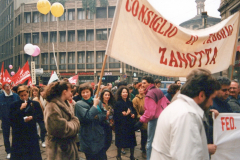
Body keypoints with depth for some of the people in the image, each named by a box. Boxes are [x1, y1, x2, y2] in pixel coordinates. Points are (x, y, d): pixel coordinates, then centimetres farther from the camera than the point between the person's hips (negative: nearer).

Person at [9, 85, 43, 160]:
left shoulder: (35, 104, 3)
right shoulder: (14, 105, 2)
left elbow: (41, 117, 3)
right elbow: (11, 119, -7)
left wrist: (32, 117, -16)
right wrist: (20, 109, -15)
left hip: (32, 133, 0)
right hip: (18, 134, 0)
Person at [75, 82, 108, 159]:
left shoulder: (97, 101, 5)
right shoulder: (79, 104, -11)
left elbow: (105, 115, 4)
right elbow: (88, 117, -22)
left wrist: (97, 117, -14)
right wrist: (95, 105, -14)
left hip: (100, 135, 4)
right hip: (88, 138, -4)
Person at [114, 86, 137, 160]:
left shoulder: (130, 103, 7)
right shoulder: (117, 103, -9)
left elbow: (134, 112, 12)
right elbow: (116, 116, -13)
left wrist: (133, 115, -9)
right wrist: (124, 114, -22)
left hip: (130, 125, 5)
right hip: (121, 126, -5)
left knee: (132, 140, 9)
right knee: (120, 141, 6)